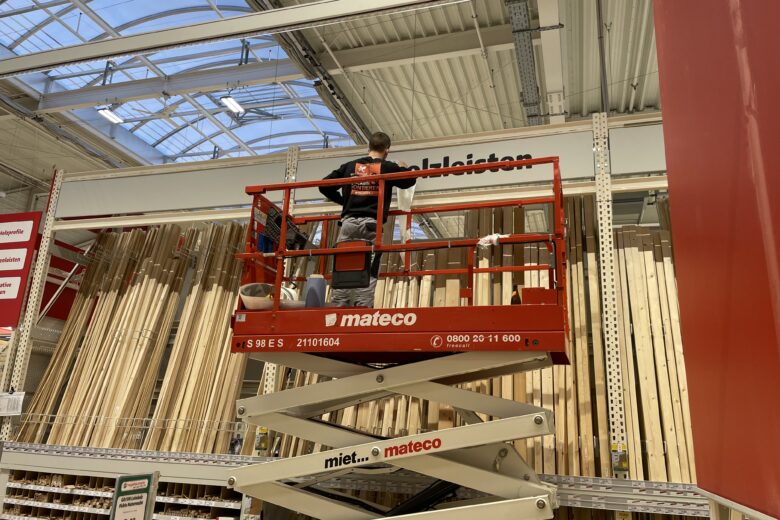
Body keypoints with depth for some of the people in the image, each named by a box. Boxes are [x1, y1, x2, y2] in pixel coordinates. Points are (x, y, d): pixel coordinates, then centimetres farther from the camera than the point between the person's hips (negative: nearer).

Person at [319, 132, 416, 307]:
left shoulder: (349, 166, 14)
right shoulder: (388, 167, 7)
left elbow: (324, 186, 14)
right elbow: (410, 180, 20)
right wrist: (404, 168, 40)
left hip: (349, 222, 2)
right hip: (371, 224, -2)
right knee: (368, 272, -3)